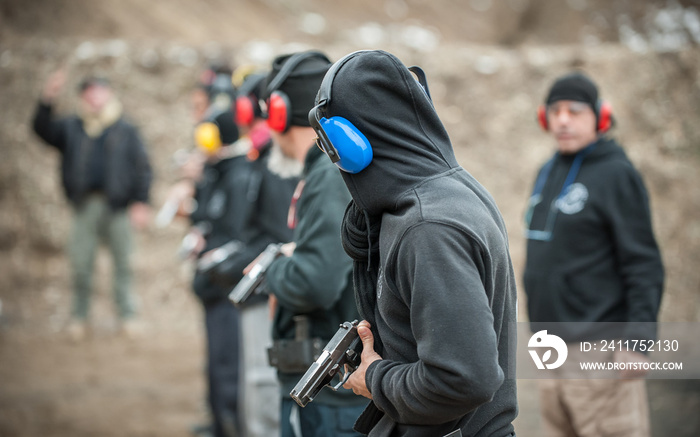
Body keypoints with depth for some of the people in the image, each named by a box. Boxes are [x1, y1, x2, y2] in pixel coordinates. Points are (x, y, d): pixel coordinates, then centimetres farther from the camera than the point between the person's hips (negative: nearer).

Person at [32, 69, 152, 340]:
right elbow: (44, 130, -1)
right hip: (85, 206, 1)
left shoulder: (126, 131, 10)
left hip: (118, 206, -1)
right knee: (80, 263, -1)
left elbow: (142, 168, 6)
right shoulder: (72, 128, 14)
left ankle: (127, 315, 13)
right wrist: (47, 100, -16)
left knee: (123, 263, 3)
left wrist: (141, 202, -4)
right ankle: (79, 316, 10)